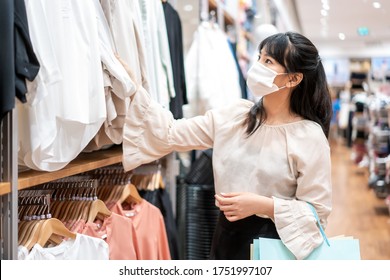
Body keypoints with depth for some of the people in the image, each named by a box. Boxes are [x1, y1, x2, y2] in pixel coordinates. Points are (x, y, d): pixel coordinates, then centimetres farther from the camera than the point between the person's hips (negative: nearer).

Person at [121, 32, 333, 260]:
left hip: (275, 243, -4)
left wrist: (263, 205, -22)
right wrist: (133, 88, -7)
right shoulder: (233, 116, -1)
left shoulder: (310, 136, -13)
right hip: (227, 236, 4)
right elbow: (169, 134, -2)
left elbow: (318, 210, -12)